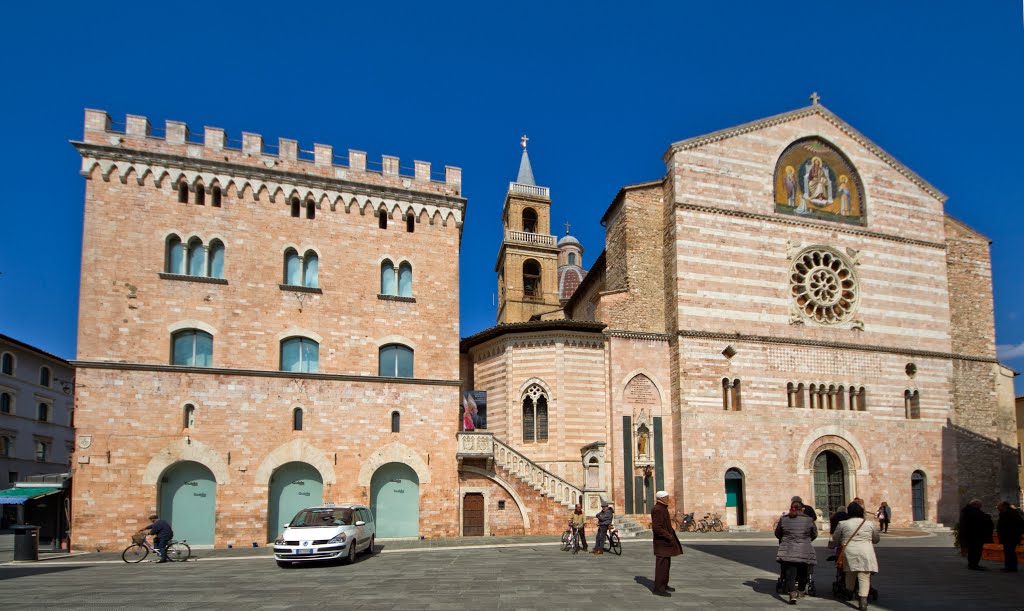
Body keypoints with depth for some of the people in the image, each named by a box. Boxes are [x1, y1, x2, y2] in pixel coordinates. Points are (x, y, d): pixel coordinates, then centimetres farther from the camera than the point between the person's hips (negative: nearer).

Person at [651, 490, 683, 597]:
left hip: (665, 541, 11)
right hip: (662, 542, -11)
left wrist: (670, 535, 18)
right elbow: (656, 527, -25)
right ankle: (658, 589, -4)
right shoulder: (657, 510, -19)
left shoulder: (662, 508, 14)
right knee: (662, 565, -8)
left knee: (666, 564, 17)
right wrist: (669, 536, -22)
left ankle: (664, 585, 28)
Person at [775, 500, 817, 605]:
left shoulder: (783, 519, 0)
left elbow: (777, 534, 11)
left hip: (788, 551, -1)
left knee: (790, 573, -2)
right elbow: (814, 534, 11)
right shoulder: (808, 520, -2)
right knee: (802, 573, 20)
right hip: (804, 551, 1)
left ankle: (792, 594, -18)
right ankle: (800, 591, 34)